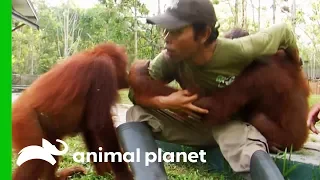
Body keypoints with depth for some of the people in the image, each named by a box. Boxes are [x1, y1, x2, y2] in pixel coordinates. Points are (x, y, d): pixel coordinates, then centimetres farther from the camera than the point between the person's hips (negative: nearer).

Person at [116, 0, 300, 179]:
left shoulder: (238, 51, -29)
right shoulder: (170, 59, -21)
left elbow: (282, 31, -11)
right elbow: (136, 91, -14)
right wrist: (164, 102, -35)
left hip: (232, 123, -3)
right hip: (195, 123, 4)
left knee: (253, 155, -40)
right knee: (136, 114, -18)